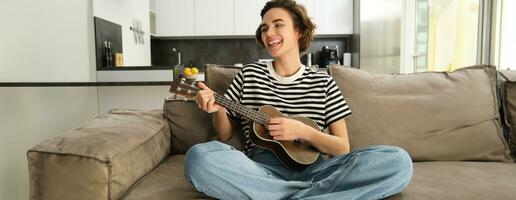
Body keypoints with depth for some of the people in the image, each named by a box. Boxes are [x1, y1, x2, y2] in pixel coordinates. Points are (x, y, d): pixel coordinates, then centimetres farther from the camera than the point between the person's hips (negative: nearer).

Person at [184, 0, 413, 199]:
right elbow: (224, 135, 15)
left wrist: (302, 131, -12)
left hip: (309, 168, 1)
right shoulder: (249, 74, 11)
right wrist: (218, 111, -8)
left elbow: (342, 149, 6)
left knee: (398, 160, -21)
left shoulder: (323, 83, 10)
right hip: (261, 170, 0)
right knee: (199, 157, -32)